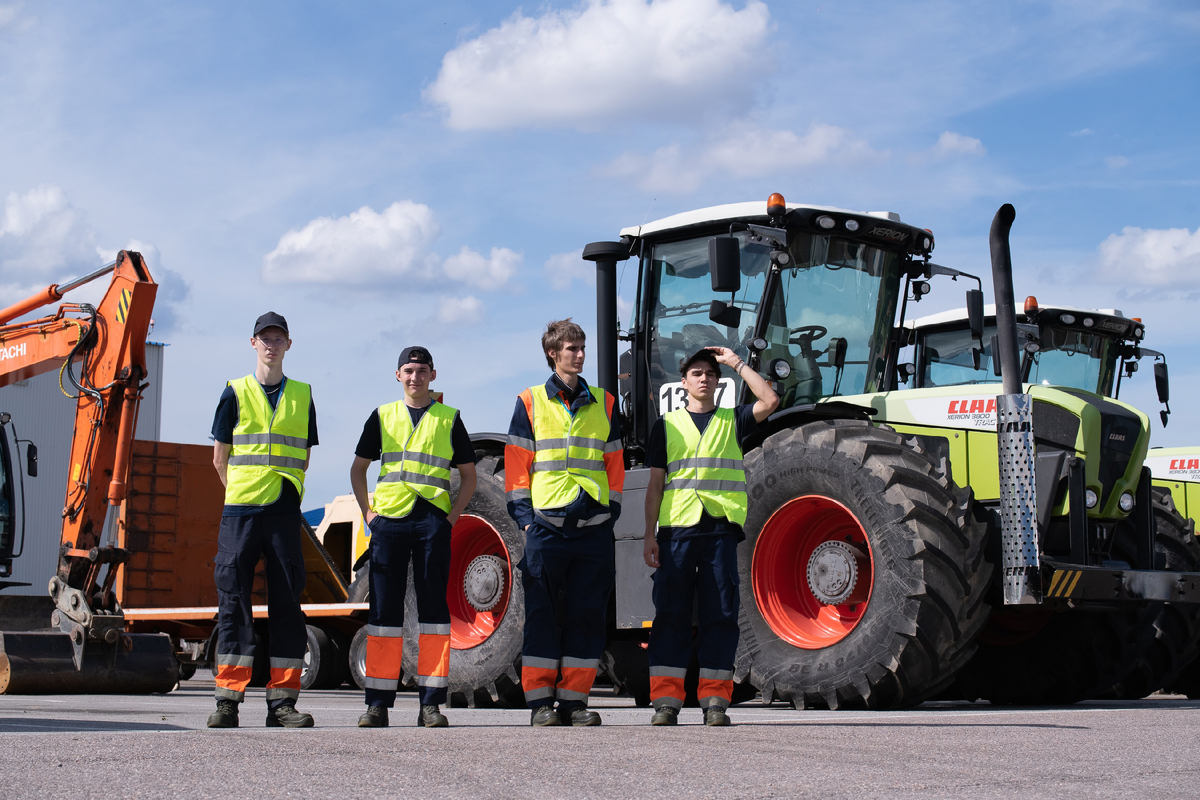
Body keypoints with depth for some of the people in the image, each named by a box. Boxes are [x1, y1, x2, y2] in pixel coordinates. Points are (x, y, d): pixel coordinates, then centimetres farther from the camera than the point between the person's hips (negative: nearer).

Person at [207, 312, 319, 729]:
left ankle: (282, 701, 2)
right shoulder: (236, 393, 7)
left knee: (286, 600, -1)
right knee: (233, 600, -3)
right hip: (240, 509, -2)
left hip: (284, 511, 2)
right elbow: (220, 456, 8)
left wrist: (282, 490, 9)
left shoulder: (302, 395, 13)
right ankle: (228, 699, 0)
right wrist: (243, 491, 6)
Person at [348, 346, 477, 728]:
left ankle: (431, 703, 1)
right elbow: (358, 468, 20)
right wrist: (367, 511, 7)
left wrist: (453, 516, 2)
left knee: (433, 608, -2)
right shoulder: (382, 416, 14)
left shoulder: (449, 419, 11)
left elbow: (468, 475, 14)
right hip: (389, 520, 1)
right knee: (384, 608, -1)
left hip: (433, 521, -1)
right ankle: (378, 703, 3)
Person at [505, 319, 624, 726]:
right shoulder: (530, 402, 6)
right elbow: (516, 465, 5)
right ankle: (541, 701, 2)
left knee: (587, 613, 2)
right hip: (546, 522, -2)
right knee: (543, 614, -2)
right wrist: (525, 517, -3)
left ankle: (575, 699, 8)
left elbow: (615, 464, 16)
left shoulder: (603, 403, 14)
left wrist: (611, 512, 8)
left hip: (593, 525, 3)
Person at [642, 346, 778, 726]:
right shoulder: (667, 425, 15)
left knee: (720, 614, -2)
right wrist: (650, 535, 2)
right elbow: (655, 484, 11)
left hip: (721, 527, 0)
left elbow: (770, 400, -3)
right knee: (671, 613, -3)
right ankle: (666, 701, -1)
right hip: (677, 527, 0)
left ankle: (715, 700, 2)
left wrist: (737, 363, 2)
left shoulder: (732, 420, 16)